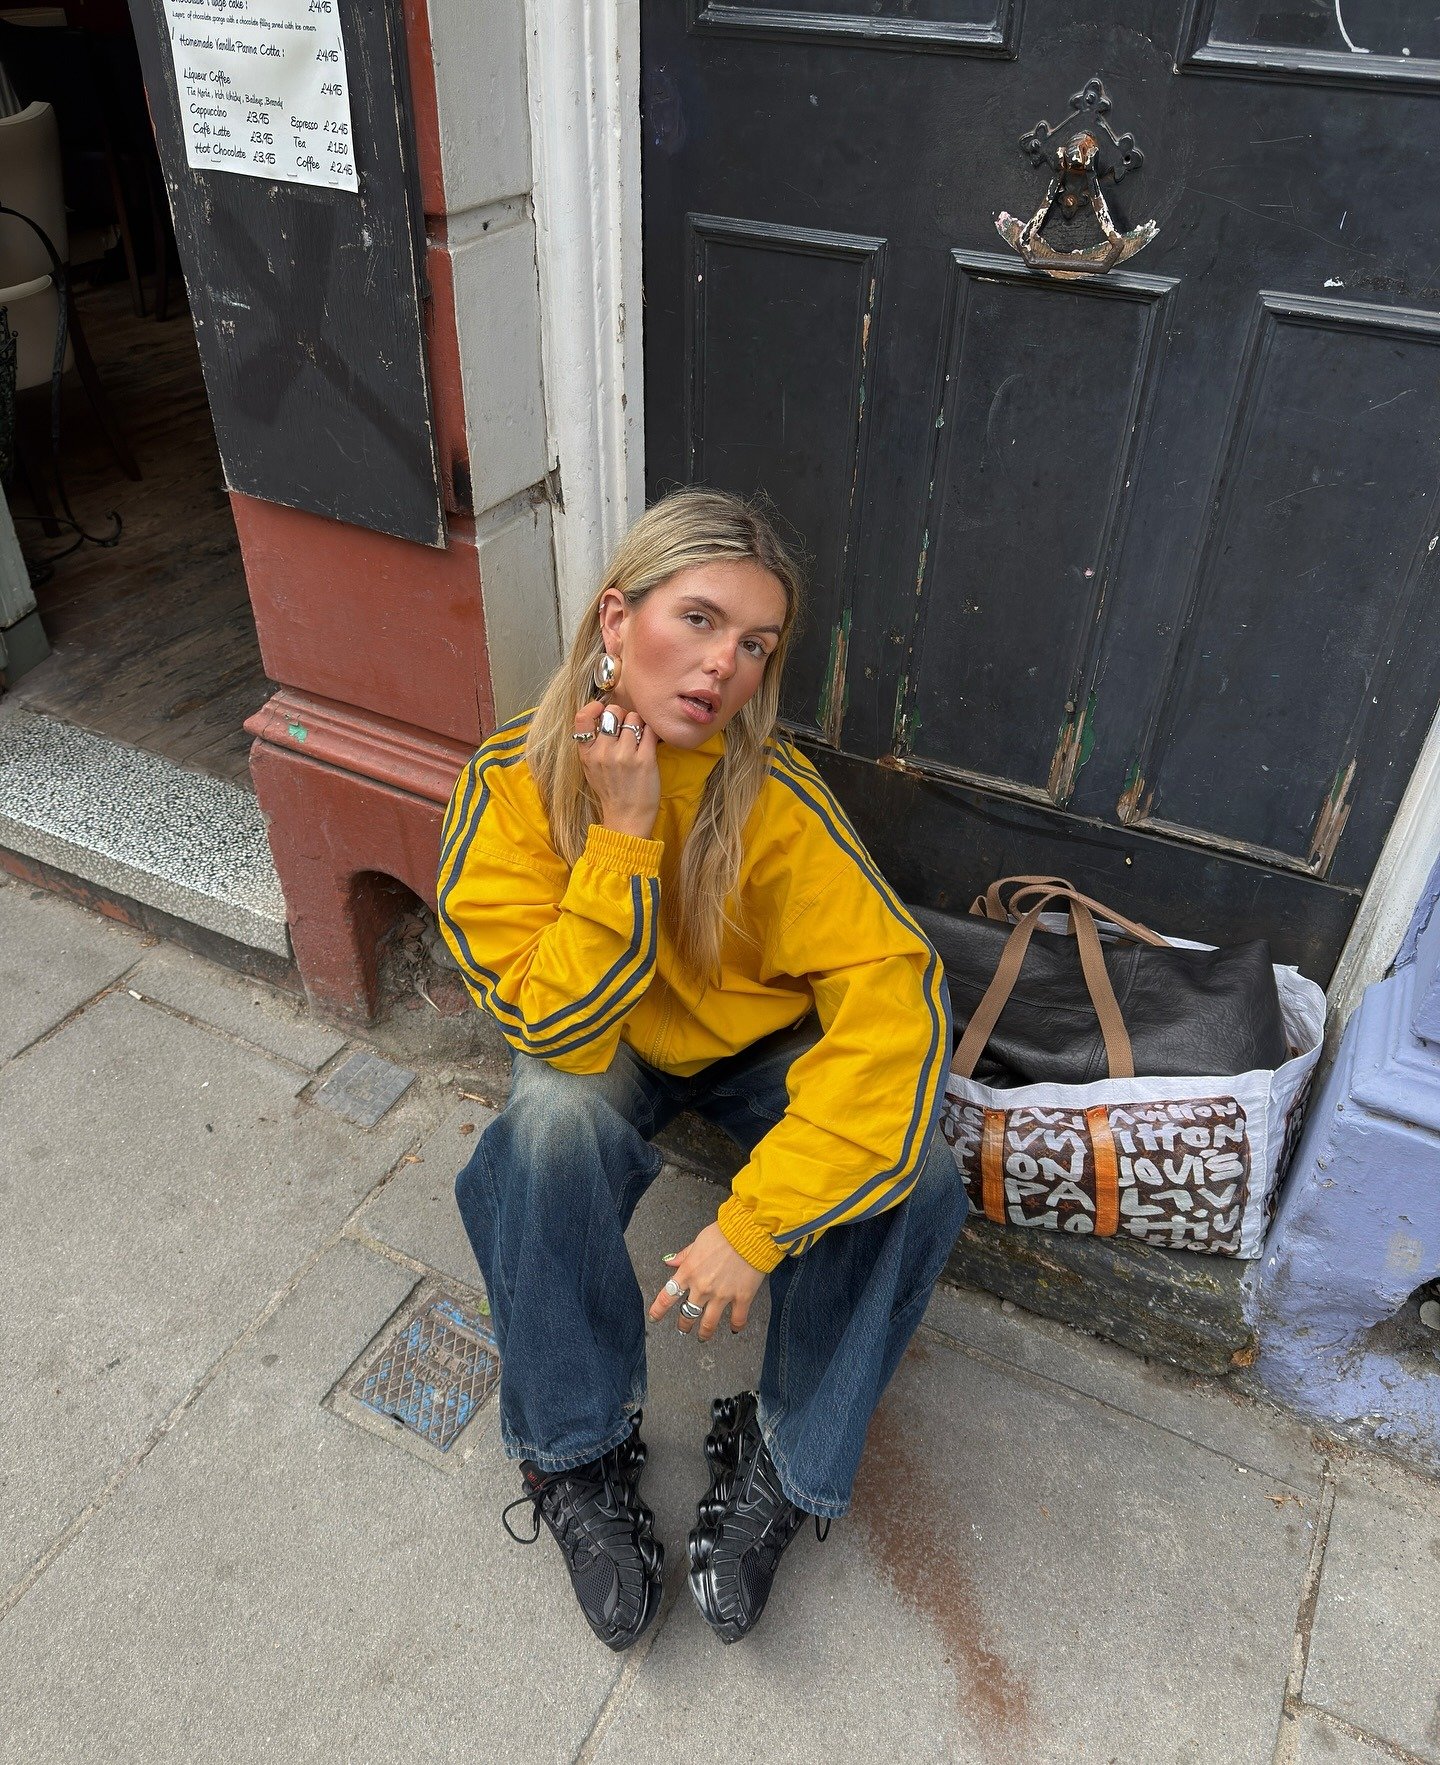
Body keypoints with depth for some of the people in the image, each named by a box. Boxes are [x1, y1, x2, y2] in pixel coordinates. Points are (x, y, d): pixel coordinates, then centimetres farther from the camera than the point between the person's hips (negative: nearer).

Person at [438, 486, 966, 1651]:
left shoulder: (772, 792, -26)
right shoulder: (517, 780, -24)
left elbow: (893, 994, -32)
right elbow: (554, 1027, -27)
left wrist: (755, 1223, -37)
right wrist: (623, 834, -38)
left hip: (758, 1041, 1)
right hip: (602, 1045, 0)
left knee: (911, 1171, -24)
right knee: (552, 1125, -33)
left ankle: (783, 1465, -1)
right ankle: (577, 1454, -7)